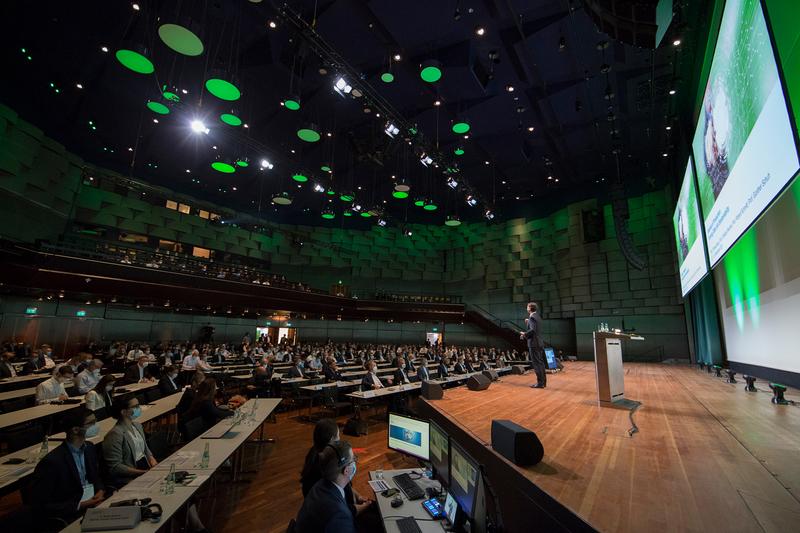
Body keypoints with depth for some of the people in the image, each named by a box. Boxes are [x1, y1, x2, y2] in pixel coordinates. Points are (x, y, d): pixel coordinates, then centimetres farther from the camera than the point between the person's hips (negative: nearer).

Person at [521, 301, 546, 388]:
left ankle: (540, 383, -2)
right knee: (540, 363, 14)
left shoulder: (532, 317, -14)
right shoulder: (536, 316, 16)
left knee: (536, 363, -5)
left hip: (534, 344, -10)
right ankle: (543, 381, 21)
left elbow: (533, 330, -24)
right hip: (539, 343, 10)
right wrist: (528, 323, 14)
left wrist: (524, 334, -11)